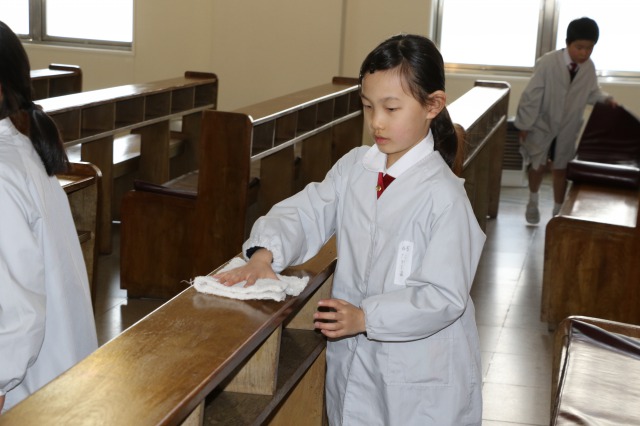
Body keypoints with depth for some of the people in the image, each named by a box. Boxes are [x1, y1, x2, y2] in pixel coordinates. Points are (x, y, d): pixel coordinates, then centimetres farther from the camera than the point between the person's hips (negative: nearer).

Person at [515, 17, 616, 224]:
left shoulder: (589, 67, -13)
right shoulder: (548, 62, -26)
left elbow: (591, 92, 6)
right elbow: (531, 95, -19)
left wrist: (605, 98, -15)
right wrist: (524, 124, -14)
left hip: (568, 127, 3)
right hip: (542, 124, -3)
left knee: (561, 169, 12)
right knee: (539, 166, 4)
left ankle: (558, 212, 26)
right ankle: (533, 201, 33)